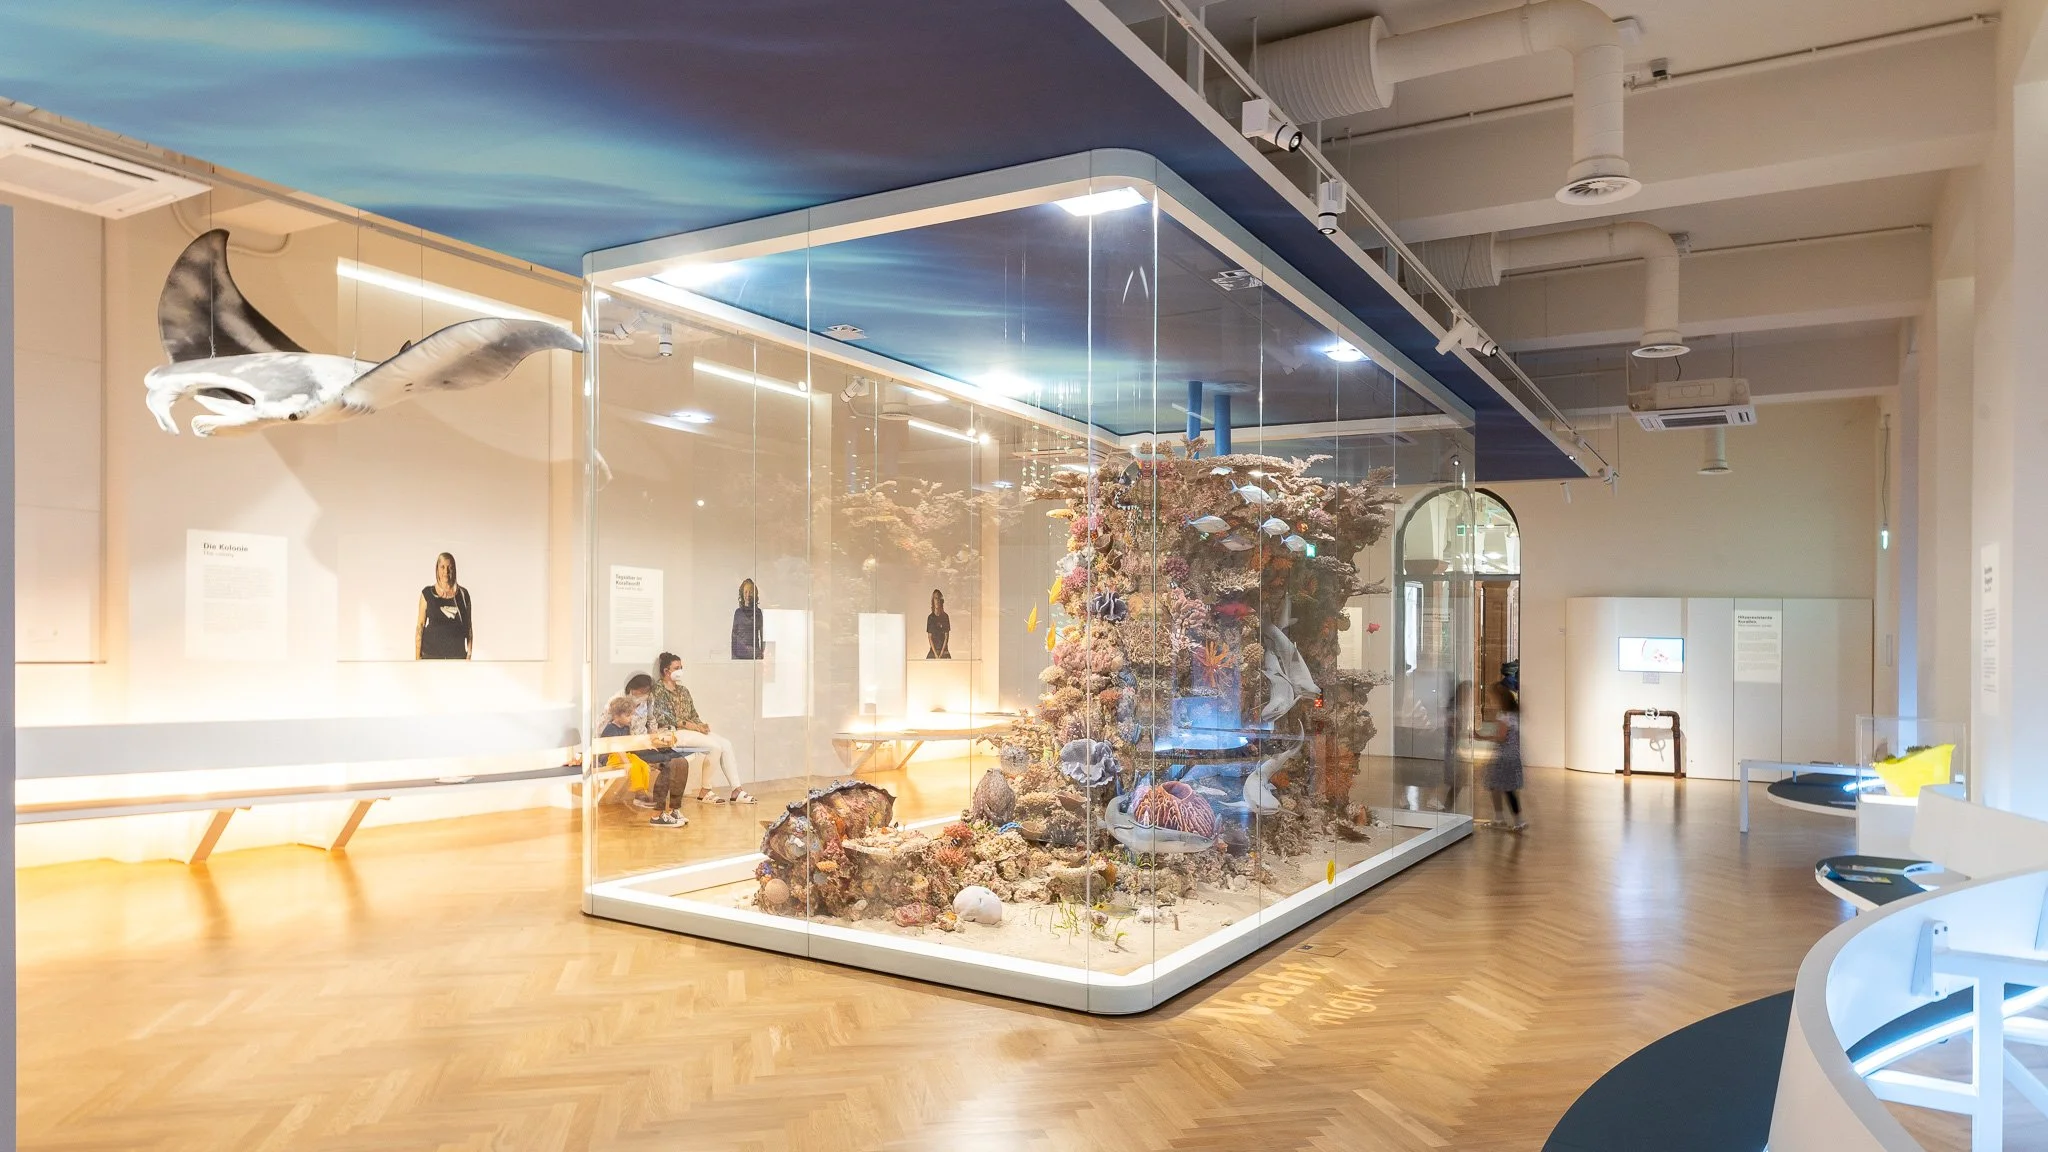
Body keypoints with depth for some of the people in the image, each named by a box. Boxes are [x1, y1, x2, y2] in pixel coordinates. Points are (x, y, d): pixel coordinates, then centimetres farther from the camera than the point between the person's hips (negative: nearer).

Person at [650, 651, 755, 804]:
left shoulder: (683, 691, 21)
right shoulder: (658, 691, -4)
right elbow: (666, 718, -14)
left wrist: (701, 725, -4)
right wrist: (693, 726, -16)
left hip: (689, 730, 8)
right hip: (670, 733, -8)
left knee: (726, 744, -12)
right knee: (715, 746, -25)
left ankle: (736, 790, -15)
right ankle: (705, 792, -15)